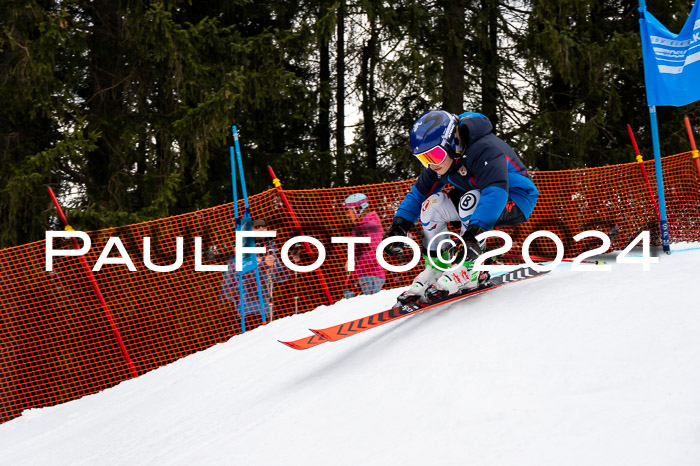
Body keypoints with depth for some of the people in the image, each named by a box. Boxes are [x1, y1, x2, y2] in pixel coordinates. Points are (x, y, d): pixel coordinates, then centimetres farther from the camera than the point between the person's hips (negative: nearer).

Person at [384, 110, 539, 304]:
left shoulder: (484, 149, -32)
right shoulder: (440, 159, -5)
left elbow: (496, 191, -44)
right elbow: (419, 192, 6)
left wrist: (474, 233, -54)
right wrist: (399, 225, -8)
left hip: (517, 201, -8)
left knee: (471, 200, -34)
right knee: (432, 203, -11)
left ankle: (469, 270, -26)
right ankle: (436, 269, -4)